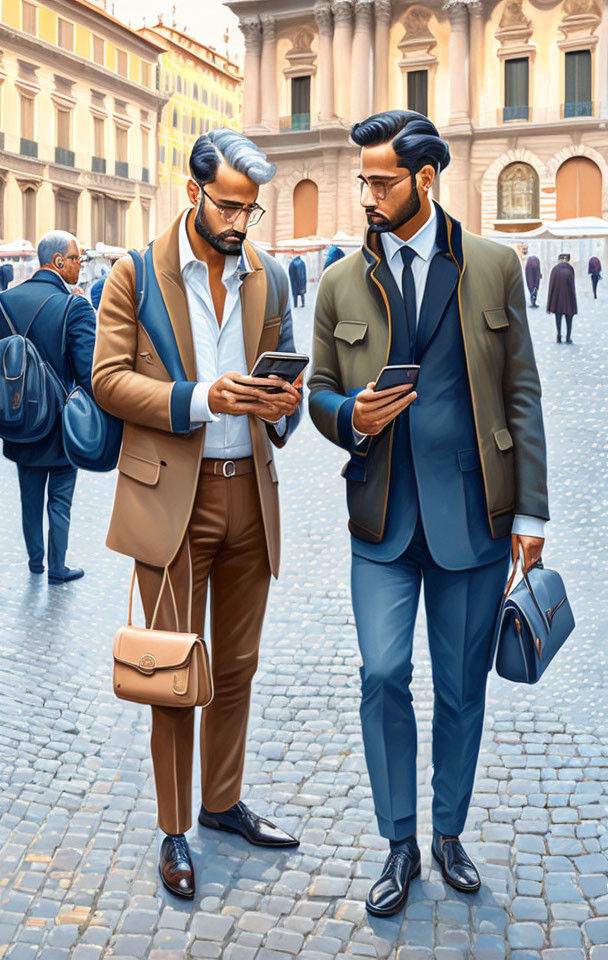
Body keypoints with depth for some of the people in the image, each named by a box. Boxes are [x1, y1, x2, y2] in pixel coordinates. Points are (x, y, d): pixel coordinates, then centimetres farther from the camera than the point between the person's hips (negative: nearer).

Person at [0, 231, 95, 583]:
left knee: (30, 496, 20)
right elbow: (88, 372, -22)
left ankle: (35, 560, 34)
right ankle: (57, 568, 22)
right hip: (62, 424, -5)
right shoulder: (75, 307, -20)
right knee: (60, 501, 10)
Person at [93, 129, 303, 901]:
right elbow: (108, 379, -6)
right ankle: (174, 830, 19)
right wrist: (199, 399, -20)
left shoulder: (268, 278, 10)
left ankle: (223, 802, 33)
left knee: (237, 666, 14)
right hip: (170, 496, -4)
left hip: (250, 492, 4)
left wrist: (286, 403, -8)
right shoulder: (137, 274, -2)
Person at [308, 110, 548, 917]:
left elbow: (521, 392, 3)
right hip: (383, 517, 1)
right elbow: (320, 392, 13)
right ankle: (399, 846, 15)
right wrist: (350, 416, -12)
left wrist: (531, 511, -1)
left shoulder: (493, 267, 3)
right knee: (383, 676, -6)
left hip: (473, 513, 0)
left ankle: (449, 833, 31)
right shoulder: (341, 283, 6)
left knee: (462, 686, 9)